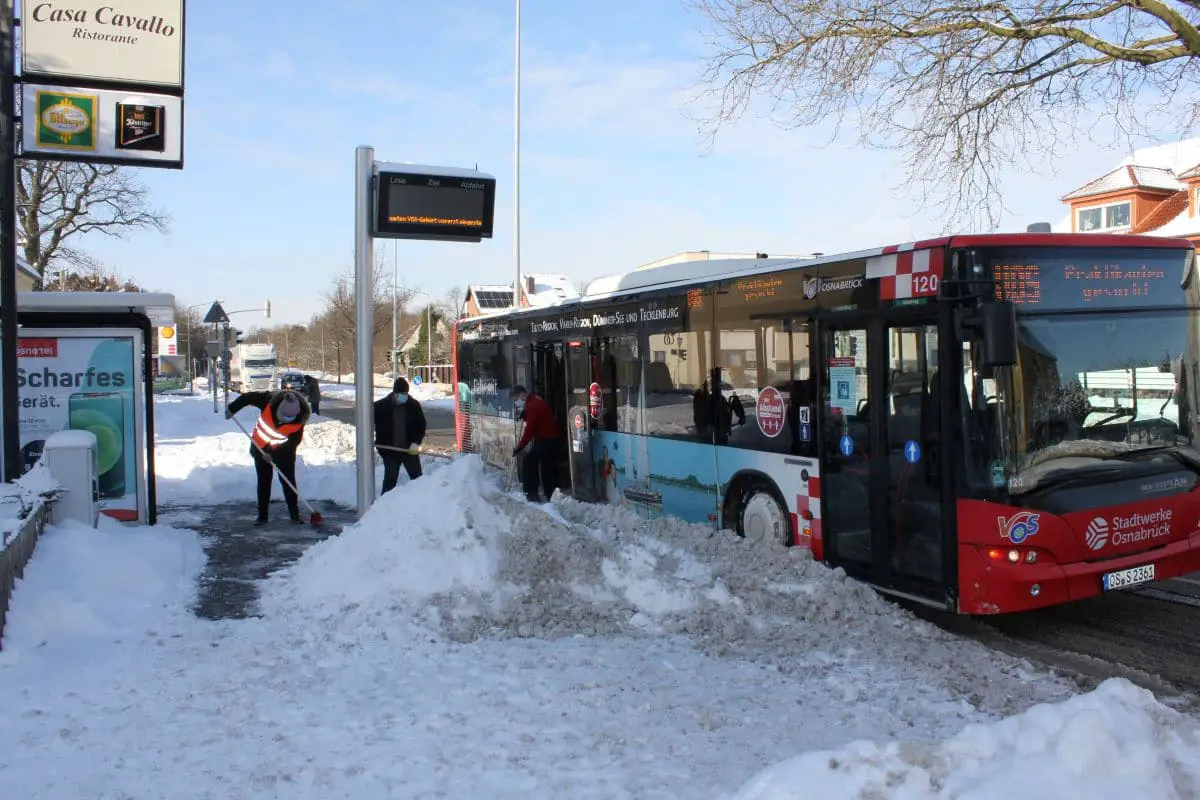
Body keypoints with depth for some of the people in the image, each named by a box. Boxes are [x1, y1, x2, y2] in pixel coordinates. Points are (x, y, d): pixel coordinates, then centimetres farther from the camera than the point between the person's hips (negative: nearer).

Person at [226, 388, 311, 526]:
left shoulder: (298, 422, -29)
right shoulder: (268, 402, -29)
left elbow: (293, 442, -22)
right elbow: (248, 397, -16)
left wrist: (274, 455, -26)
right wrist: (232, 409, -15)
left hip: (284, 452, -1)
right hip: (260, 447, 1)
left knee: (288, 482, -4)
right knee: (263, 482, 6)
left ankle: (295, 515, 5)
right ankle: (262, 516, 12)